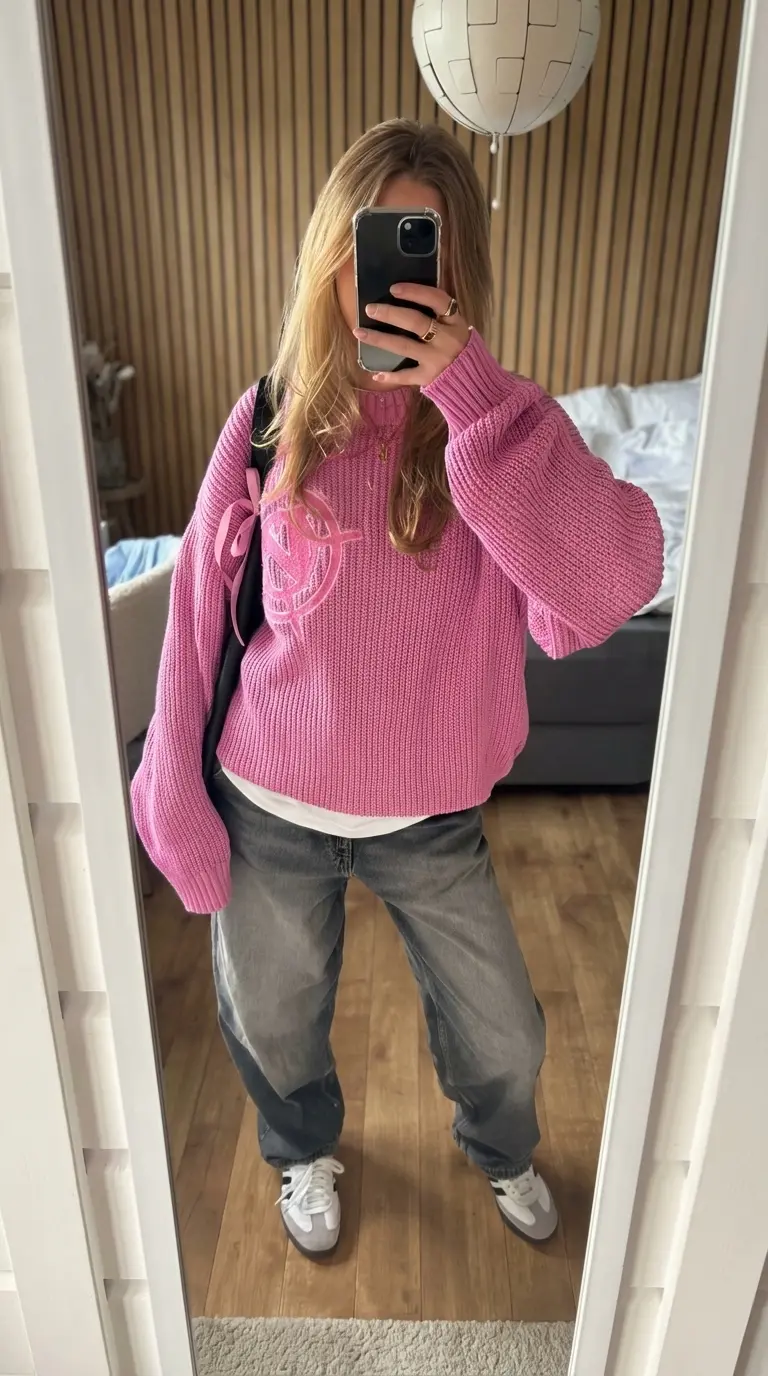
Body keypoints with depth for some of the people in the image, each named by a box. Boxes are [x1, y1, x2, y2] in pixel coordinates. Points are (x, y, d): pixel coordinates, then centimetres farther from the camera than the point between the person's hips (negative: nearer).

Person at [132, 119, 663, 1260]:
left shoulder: (500, 426, -10)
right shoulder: (273, 420, -9)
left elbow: (615, 585, -28)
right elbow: (202, 615, -4)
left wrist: (470, 395, -34)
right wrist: (180, 800, -2)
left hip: (433, 819, 0)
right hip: (270, 814, 1)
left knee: (501, 1032, 19)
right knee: (273, 1022, 23)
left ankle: (502, 1153, 57)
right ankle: (304, 1153, 59)